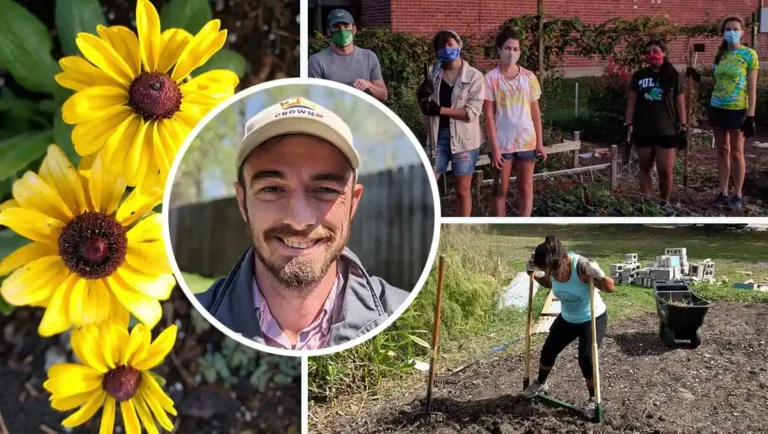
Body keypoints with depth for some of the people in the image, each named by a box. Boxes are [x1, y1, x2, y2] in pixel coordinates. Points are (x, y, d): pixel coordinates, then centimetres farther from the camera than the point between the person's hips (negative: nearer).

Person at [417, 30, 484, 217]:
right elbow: (427, 108, 7)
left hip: (464, 138, -3)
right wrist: (423, 97, -16)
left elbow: (472, 112, -14)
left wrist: (440, 109, -17)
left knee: (463, 190, 7)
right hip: (438, 135, 3)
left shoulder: (474, 76, -5)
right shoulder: (434, 74, 7)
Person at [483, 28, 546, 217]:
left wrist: (540, 142, 3)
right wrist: (494, 147, -12)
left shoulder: (529, 77, 2)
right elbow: (489, 115, -8)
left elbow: (535, 112, 6)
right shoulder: (491, 79, -7)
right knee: (501, 190, 6)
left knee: (526, 189, 8)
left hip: (526, 141, 3)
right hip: (502, 143, -2)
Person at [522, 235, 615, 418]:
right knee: (547, 351, 14)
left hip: (593, 319, -6)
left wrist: (599, 275, -47)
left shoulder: (581, 266, -35)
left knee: (585, 360, -14)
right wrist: (535, 275, -10)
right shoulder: (551, 269, -17)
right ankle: (540, 383, 42)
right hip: (567, 319, 6)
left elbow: (610, 287, -27)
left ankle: (593, 400, 9)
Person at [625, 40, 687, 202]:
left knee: (665, 171, -1)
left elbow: (680, 104, 3)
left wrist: (683, 128, -1)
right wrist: (628, 125, 1)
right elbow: (632, 102, 7)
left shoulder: (674, 77, 1)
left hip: (666, 132, -2)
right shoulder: (639, 76, 5)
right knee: (645, 169, 10)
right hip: (643, 132, 2)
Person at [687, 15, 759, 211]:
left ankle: (737, 196, 10)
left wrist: (751, 116, -12)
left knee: (736, 152, 2)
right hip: (717, 107, 5)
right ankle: (723, 193, 16)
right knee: (722, 151, 10)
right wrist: (697, 76, 4)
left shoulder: (749, 54, -7)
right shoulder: (720, 55, 8)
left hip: (737, 109, -5)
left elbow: (752, 88, -8)